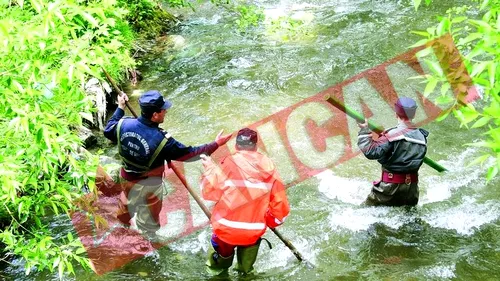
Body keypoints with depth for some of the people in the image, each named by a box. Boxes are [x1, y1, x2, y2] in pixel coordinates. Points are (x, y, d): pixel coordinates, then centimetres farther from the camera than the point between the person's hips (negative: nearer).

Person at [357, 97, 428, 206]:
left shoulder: (393, 135, -17)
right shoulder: (421, 135, 3)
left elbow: (371, 152, -23)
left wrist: (364, 130, -14)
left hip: (391, 185, -6)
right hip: (412, 187, 6)